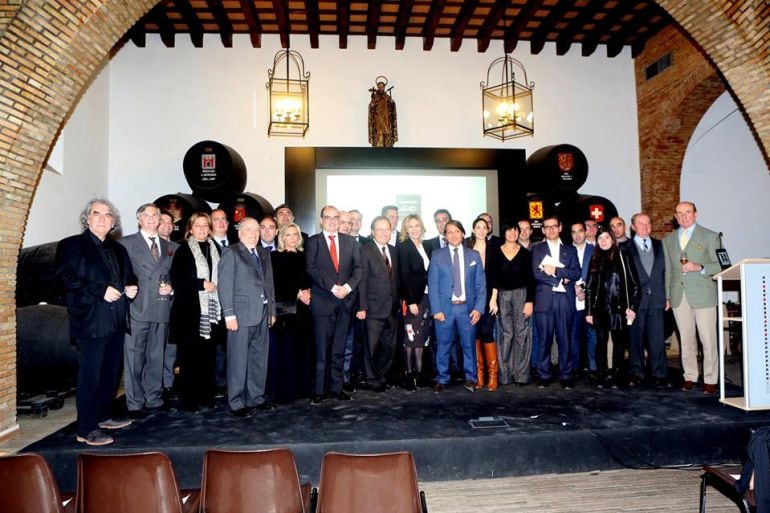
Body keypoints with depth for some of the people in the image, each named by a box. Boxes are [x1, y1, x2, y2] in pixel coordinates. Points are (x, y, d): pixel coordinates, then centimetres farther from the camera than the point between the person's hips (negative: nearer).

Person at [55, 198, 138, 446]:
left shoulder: (118, 249, 17)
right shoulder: (71, 245, -2)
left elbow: (128, 277, 26)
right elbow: (65, 278, -14)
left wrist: (130, 288, 4)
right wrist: (100, 291, -20)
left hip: (116, 321, 7)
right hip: (90, 321, -7)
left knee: (111, 372, 14)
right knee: (90, 375, -3)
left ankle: (104, 416, 29)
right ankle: (86, 430, 5)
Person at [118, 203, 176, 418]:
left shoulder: (170, 247, 16)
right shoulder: (126, 243, 3)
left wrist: (171, 287, 1)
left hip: (162, 309, 4)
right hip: (136, 309, -4)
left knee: (156, 357, 11)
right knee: (134, 358, 0)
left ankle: (154, 400, 23)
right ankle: (135, 404, 10)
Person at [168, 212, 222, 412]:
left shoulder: (215, 249, 13)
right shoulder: (183, 250, 0)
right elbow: (176, 279, -8)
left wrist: (214, 286, 0)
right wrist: (201, 284, -14)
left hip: (211, 310, 4)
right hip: (190, 310, -4)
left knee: (207, 356, 6)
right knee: (189, 356, -1)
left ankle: (206, 398, 16)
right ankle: (189, 399, 9)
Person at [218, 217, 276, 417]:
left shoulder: (264, 254, 16)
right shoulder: (231, 253, -3)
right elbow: (224, 285, -9)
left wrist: (272, 309, 12)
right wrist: (229, 314, -14)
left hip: (263, 314, 6)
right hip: (242, 315, -6)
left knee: (259, 359, 12)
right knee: (239, 361, 0)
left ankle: (256, 399, 23)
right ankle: (236, 403, 11)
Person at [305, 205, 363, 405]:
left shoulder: (350, 241, 13)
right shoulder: (313, 242, 4)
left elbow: (358, 267, 7)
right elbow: (312, 269, -7)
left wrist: (348, 286, -10)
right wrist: (333, 287, -15)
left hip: (345, 300, 3)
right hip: (323, 301, -3)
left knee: (339, 348, 8)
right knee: (322, 348, -1)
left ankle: (336, 387, 16)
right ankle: (320, 390, 6)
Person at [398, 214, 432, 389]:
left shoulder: (425, 247, 13)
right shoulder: (404, 247, -6)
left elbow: (429, 273, 11)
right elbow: (404, 277, -12)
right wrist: (411, 301, -17)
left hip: (426, 296, 6)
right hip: (413, 297, -6)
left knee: (422, 336, 10)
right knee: (410, 336, -1)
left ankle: (419, 372, 17)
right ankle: (409, 373, 8)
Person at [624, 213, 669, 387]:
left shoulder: (659, 245, 14)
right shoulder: (626, 248, 3)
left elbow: (665, 271, 12)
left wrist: (667, 296, 6)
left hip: (656, 299, 2)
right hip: (635, 300, -2)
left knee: (657, 338, 2)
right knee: (635, 338, 3)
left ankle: (660, 375, 9)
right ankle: (636, 373, 13)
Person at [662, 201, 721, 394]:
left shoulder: (710, 237, 4)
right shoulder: (668, 240, 14)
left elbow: (720, 265, 1)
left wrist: (700, 267, -17)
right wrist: (667, 296, 10)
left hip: (703, 295, -3)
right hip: (679, 296, 3)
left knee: (708, 340, -2)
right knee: (686, 340, 8)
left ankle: (710, 380, 8)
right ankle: (689, 376, 17)